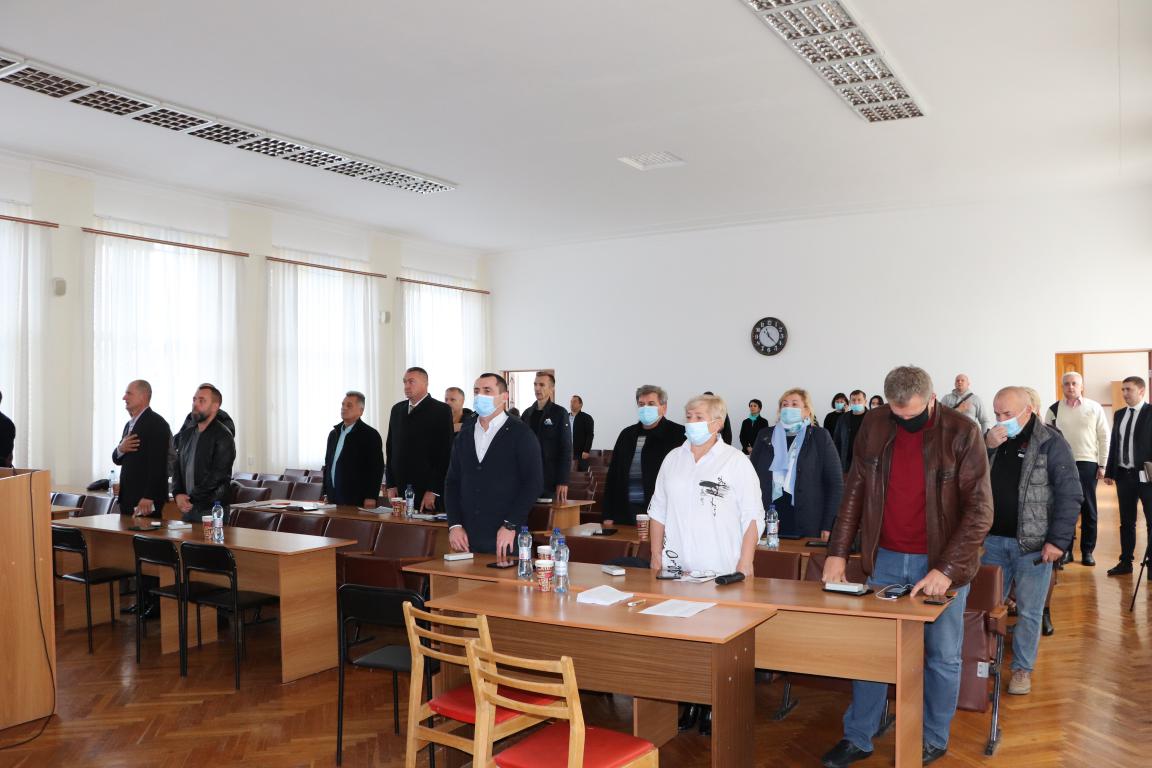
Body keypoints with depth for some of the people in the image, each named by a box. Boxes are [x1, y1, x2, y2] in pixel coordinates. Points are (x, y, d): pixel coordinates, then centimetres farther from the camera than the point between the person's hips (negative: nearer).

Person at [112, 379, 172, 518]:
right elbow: (117, 459, 19)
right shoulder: (130, 424, 18)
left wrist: (149, 497, -23)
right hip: (127, 498, 8)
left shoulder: (157, 423, -11)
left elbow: (157, 463, -18)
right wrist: (121, 449, -5)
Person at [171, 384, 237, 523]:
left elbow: (218, 476, -14)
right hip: (187, 508, 6)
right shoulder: (186, 434, 14)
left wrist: (191, 499, -11)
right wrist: (177, 494, -2)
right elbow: (177, 467, 14)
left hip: (211, 509, -6)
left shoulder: (223, 437, -8)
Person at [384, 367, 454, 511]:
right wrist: (390, 485, 8)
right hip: (399, 489, 5)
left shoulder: (441, 410, -4)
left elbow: (445, 453, -8)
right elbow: (390, 448, 17)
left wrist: (433, 491, -11)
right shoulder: (397, 409, 14)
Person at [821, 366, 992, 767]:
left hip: (942, 561, -3)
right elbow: (855, 491, 4)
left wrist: (946, 570, -21)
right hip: (886, 558, 3)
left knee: (942, 656, 9)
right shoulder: (874, 425, -3)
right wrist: (838, 552, -1)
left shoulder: (962, 432, -13)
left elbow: (980, 510, -14)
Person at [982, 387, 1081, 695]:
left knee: (1029, 611, 6)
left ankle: (1022, 668, 21)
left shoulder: (1051, 443, -7)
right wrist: (987, 449, -11)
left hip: (1032, 543, -4)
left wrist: (1058, 540, -14)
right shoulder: (992, 439, 7)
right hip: (993, 539, 4)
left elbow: (1070, 494, -9)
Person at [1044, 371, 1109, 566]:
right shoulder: (1054, 410, 3)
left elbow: (1104, 437, 2)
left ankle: (1087, 551, 16)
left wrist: (1102, 465, -1)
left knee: (1088, 509, 6)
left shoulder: (1095, 408, 1)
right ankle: (1066, 550, 15)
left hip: (1087, 463, 0)